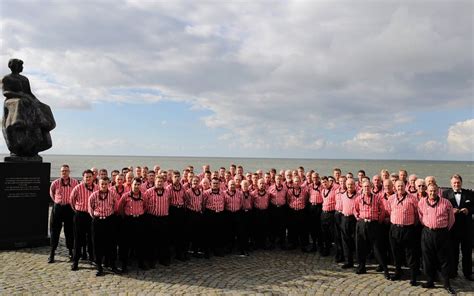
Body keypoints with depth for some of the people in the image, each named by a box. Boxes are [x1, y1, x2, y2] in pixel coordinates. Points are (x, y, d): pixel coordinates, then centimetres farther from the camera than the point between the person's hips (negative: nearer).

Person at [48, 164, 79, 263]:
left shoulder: (75, 182, -3)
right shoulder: (55, 183, 0)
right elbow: (51, 193, 17)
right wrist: (56, 201, 11)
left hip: (70, 208, -1)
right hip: (57, 208, 1)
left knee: (70, 231, 7)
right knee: (54, 231, 4)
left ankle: (70, 252, 19)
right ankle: (52, 253, 12)